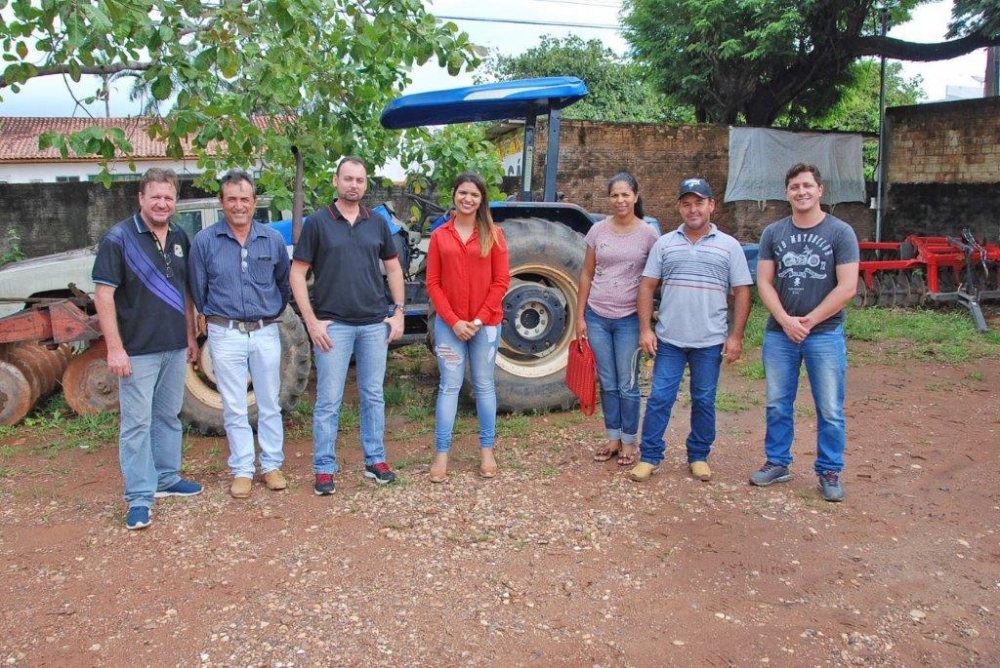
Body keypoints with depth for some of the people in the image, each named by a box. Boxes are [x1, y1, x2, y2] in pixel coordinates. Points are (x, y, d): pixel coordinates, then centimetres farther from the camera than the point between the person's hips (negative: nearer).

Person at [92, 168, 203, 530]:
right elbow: (103, 294, -13)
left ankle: (166, 478, 31)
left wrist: (191, 336, 14)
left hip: (175, 347, 6)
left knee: (169, 416, 17)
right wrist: (115, 348, -18)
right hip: (138, 350, -6)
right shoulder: (119, 238, -10)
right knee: (137, 423, 0)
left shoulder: (180, 238, 7)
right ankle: (139, 497, 8)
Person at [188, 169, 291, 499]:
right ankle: (242, 470, 17)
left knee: (269, 404, 10)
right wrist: (214, 318, 13)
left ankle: (272, 466, 22)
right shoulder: (204, 241, -4)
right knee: (234, 408, 6)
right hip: (225, 334, -1)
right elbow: (198, 290, 6)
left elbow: (284, 283, 14)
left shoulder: (272, 239, 1)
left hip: (266, 333, 1)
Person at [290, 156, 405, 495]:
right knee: (329, 401, 3)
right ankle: (324, 468, 14)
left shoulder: (377, 222, 7)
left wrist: (398, 311, 5)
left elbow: (393, 268, 14)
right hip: (333, 325, -3)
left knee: (373, 396, 12)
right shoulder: (317, 222, -3)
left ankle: (375, 460, 24)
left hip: (375, 324, 3)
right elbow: (297, 273, -3)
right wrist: (311, 321, -9)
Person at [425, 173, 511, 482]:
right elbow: (433, 283, 0)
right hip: (448, 323, 0)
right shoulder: (440, 235, 3)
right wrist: (453, 320, -11)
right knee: (449, 385, 3)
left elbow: (501, 282, -2)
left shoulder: (493, 234, 1)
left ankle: (487, 451, 20)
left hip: (486, 323, 0)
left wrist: (480, 319, -10)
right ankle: (441, 453, 10)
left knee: (484, 385, 9)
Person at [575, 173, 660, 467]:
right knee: (607, 384, 11)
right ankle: (613, 438, 24)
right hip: (597, 317, 3)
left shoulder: (648, 233, -4)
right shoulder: (598, 230, 3)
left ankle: (629, 442, 19)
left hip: (629, 319, -2)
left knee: (627, 385, 4)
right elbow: (587, 274, 7)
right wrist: (580, 315, 4)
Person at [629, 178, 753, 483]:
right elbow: (647, 286, 5)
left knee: (704, 401, 10)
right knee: (659, 398, 3)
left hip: (710, 342, 0)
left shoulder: (729, 246, 3)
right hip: (669, 339, 1)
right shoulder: (664, 244, 6)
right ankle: (649, 457, 13)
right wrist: (645, 328, -3)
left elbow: (741, 293, 2)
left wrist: (736, 336, -4)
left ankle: (699, 456, 25)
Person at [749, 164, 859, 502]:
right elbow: (764, 282, 2)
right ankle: (777, 463, 26)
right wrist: (786, 320, -12)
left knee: (830, 410, 4)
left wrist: (808, 322, -11)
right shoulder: (773, 233, 6)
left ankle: (829, 471, 18)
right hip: (779, 333, 3)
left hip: (825, 334, -2)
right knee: (777, 404, 11)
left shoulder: (840, 232, -3)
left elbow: (847, 288, -9)